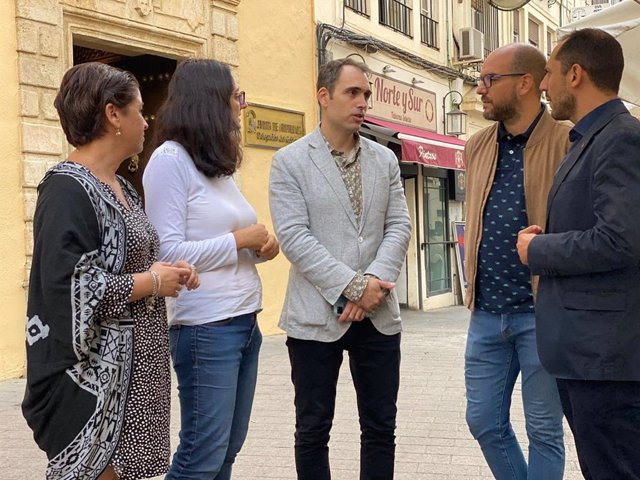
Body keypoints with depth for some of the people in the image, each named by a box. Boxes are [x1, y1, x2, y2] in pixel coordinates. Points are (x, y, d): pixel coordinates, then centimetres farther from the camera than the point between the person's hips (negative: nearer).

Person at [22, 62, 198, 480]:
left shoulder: (122, 188, 13)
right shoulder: (68, 190, -16)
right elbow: (71, 289, -25)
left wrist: (168, 273, 4)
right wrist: (152, 282, -15)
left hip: (134, 368, 9)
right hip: (92, 377, -9)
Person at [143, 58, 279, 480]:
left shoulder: (219, 165, 15)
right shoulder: (171, 159, -10)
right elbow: (167, 252, -18)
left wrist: (262, 246, 1)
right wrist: (240, 240, -12)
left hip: (245, 320, 9)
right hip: (206, 326, -9)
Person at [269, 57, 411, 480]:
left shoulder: (385, 160, 10)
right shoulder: (290, 161, -3)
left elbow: (399, 226, 4)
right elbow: (294, 236, -12)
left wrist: (374, 284, -12)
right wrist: (352, 286, -16)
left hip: (378, 314, 4)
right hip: (316, 315, -3)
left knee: (381, 426, 10)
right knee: (313, 429, 7)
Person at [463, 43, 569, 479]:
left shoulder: (568, 142, -9)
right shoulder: (478, 146, 10)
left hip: (541, 312, -6)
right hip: (486, 312, 6)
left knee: (544, 430, 7)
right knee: (484, 422, 13)